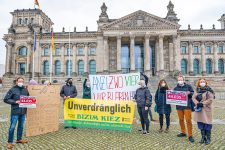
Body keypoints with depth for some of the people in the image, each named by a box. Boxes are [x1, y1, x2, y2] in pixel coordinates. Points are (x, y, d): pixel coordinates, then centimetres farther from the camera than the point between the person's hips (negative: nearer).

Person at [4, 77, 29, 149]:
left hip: (23, 111, 5)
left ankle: (19, 139, 32)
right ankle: (10, 142, 15)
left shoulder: (25, 90, 7)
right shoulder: (12, 90, -6)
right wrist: (15, 102, -17)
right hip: (15, 111, -4)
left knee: (21, 126, 15)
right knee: (12, 127, 1)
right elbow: (6, 99, -7)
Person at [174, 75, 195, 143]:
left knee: (188, 120, -5)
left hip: (187, 106, -4)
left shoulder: (188, 86, 1)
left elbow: (193, 94, 3)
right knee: (181, 120, 12)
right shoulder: (176, 88, 11)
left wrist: (189, 93, -17)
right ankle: (183, 132, 28)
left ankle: (190, 135, 3)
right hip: (179, 106, 4)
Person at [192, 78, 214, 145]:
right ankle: (203, 138, 23)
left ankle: (208, 139, 12)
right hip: (199, 109, 5)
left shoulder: (209, 90, -5)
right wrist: (197, 103, -16)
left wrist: (202, 104, -18)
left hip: (206, 109, -5)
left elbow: (210, 99, -13)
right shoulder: (198, 91, 11)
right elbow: (193, 97, 2)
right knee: (201, 124, 10)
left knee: (207, 124, -2)